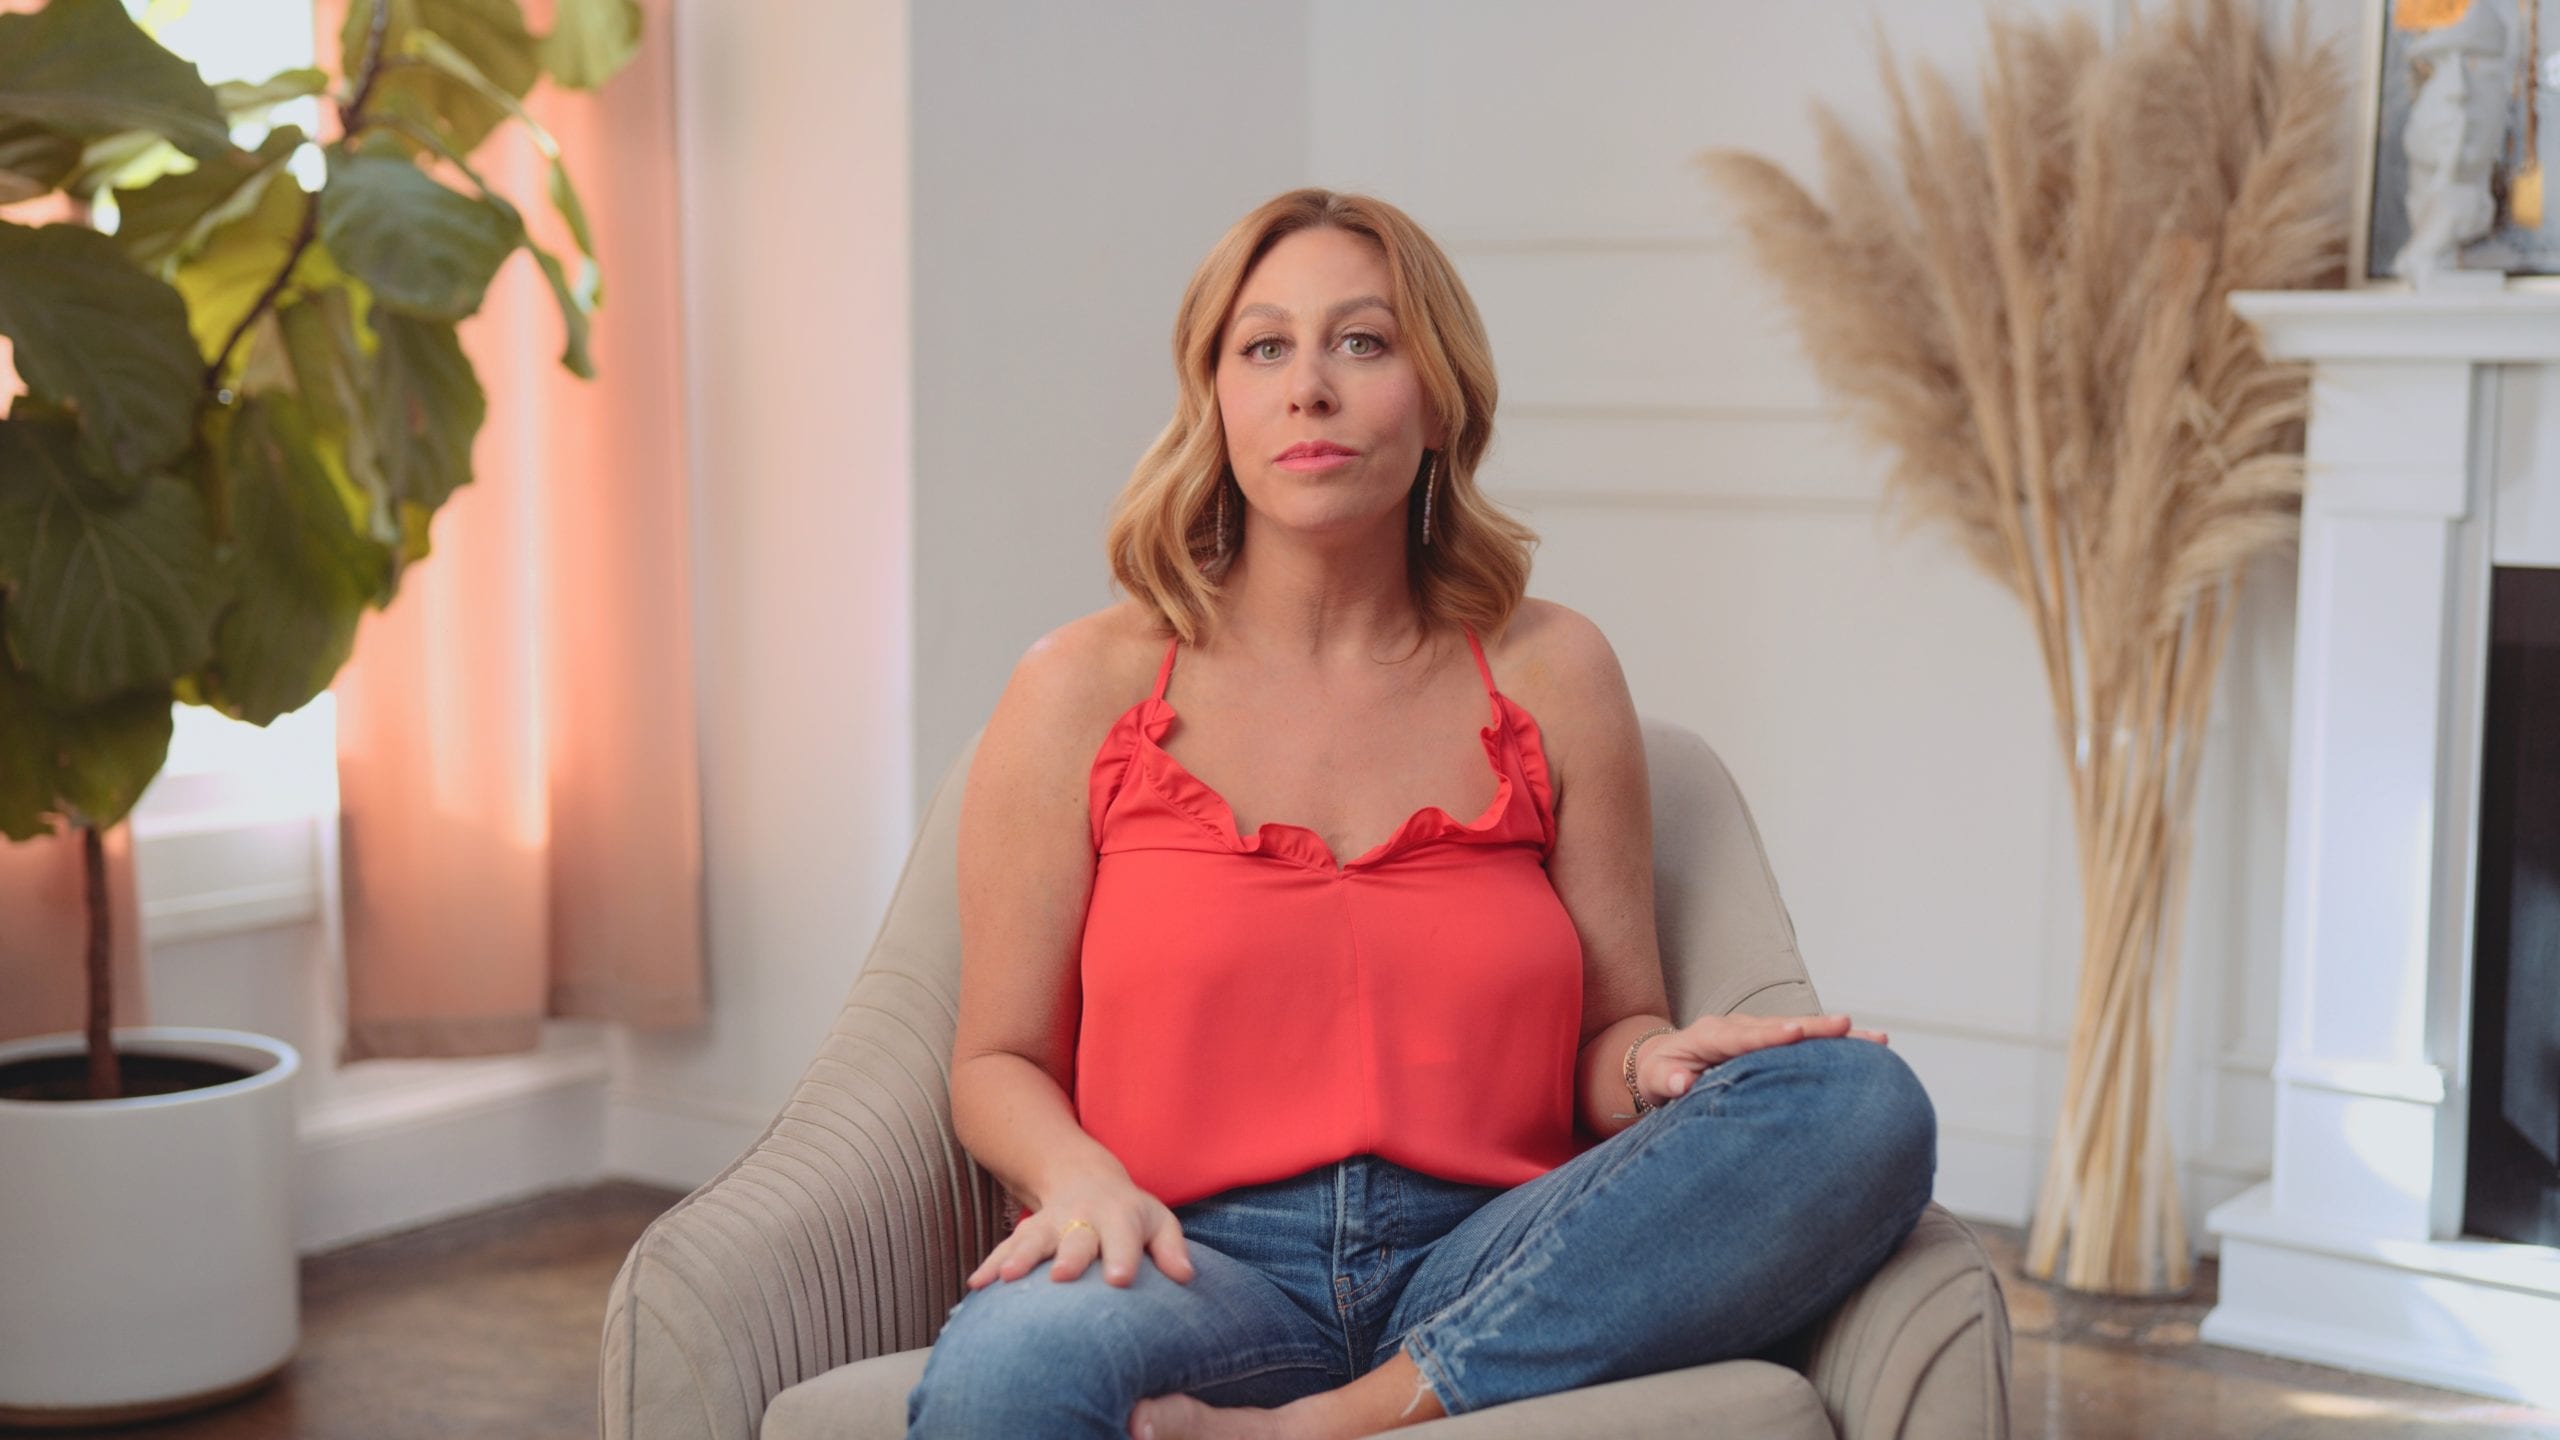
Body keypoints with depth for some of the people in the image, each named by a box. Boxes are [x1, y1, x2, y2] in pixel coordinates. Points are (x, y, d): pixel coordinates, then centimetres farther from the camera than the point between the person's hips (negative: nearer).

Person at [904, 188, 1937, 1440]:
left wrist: (1652, 1064, -10)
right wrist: (1080, 1175, -12)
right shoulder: (1085, 690, 7)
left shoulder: (1551, 675, 11)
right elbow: (997, 1062, 10)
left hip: (1490, 1267, 5)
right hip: (1198, 1262, -4)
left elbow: (1606, 1032, 14)